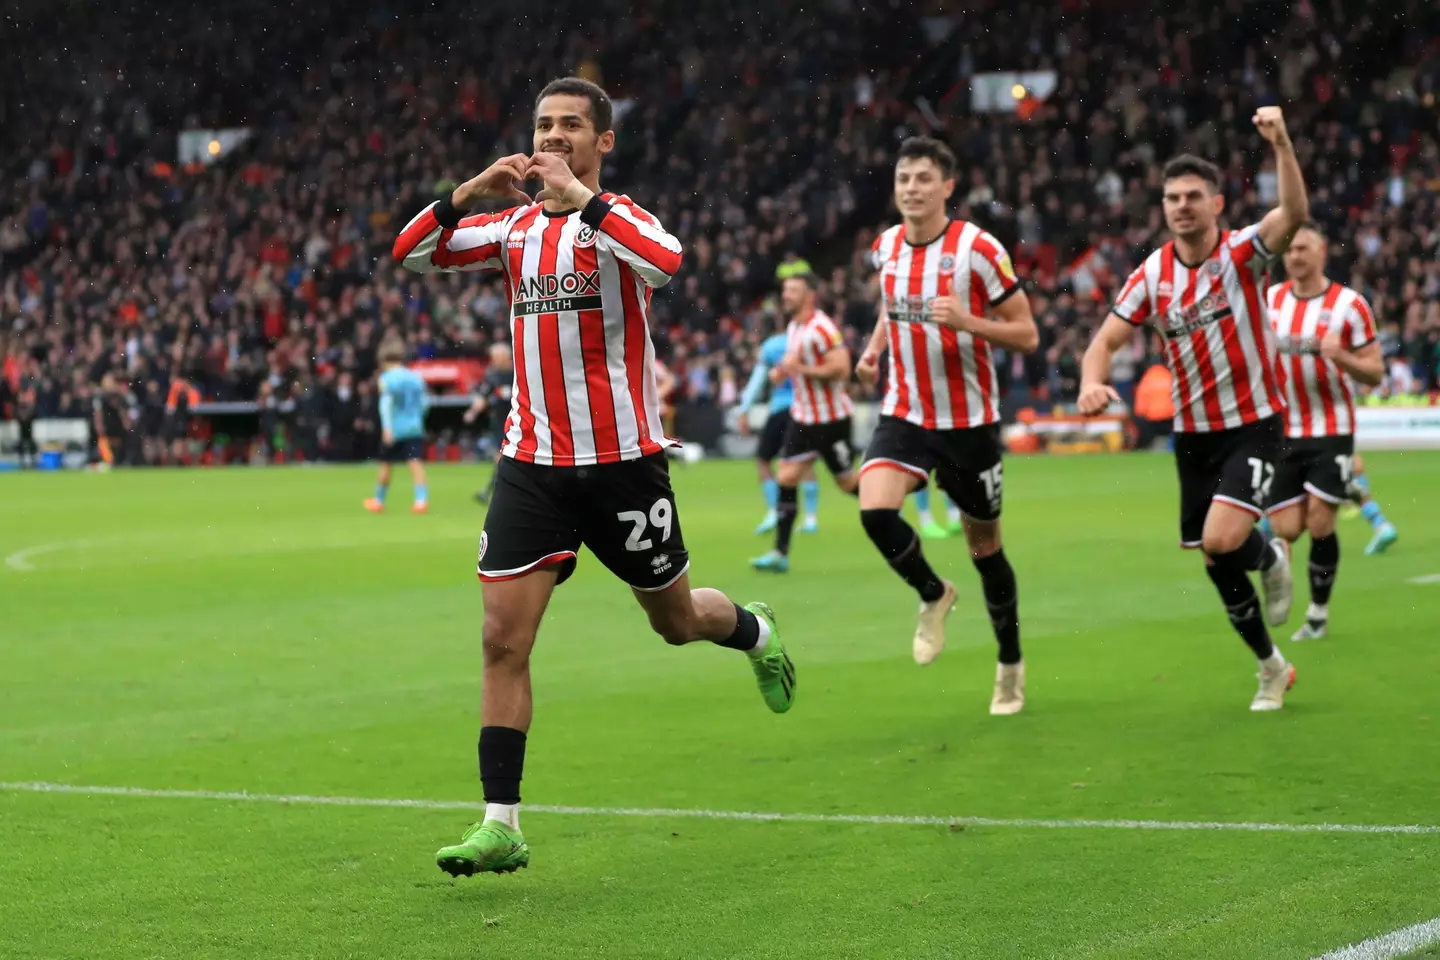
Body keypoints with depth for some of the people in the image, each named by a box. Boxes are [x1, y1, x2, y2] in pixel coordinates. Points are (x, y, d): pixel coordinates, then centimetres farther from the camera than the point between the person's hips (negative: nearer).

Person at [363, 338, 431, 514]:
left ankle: (379, 500, 27)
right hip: (415, 428, 3)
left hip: (394, 429, -3)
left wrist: (387, 428, -19)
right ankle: (421, 498, -22)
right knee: (416, 463, -5)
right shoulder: (416, 377, 8)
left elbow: (386, 404, -15)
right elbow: (425, 402, 12)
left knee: (386, 465, 12)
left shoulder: (386, 378, -5)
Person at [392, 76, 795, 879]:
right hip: (533, 464, 4)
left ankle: (755, 631, 48)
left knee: (677, 620, 13)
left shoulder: (618, 216, -7)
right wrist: (469, 193, -9)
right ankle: (501, 825, -5)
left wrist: (579, 194, -28)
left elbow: (666, 262, -30)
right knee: (503, 638, -7)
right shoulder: (516, 225, 9)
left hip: (622, 460, -4)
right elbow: (409, 251, 5)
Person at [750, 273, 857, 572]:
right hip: (803, 416, 8)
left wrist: (800, 368, -24)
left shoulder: (822, 328, -19)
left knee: (847, 482, 4)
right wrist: (783, 371, 5)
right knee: (787, 477, -3)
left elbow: (841, 368, -25)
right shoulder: (793, 327, 10)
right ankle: (781, 553, -4)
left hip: (831, 418, -8)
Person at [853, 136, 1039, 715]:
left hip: (968, 421, -3)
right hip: (904, 413, 3)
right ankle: (933, 595, 6)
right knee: (874, 510, -23)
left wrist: (967, 321, -26)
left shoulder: (978, 249, -13)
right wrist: (875, 347, 8)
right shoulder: (886, 247, 3)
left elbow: (1026, 334, -10)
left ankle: (1010, 664, 29)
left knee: (985, 546, 8)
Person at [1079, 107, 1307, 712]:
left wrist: (1281, 144, -45)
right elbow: (1106, 342, -1)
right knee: (1217, 564, 9)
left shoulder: (1242, 253, -12)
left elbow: (1294, 214, -31)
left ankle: (1271, 557, 14)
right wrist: (1092, 382, -23)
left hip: (1253, 424, -4)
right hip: (1193, 432, 5)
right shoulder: (1151, 275, -1)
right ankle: (1271, 667, 30)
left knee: (1221, 541, -24)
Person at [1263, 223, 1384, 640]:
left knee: (1319, 524, -10)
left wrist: (1341, 356, -24)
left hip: (1332, 431, -3)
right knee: (1285, 530, -4)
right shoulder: (1269, 299, 5)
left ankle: (1318, 613, 8)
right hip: (1283, 432, 3)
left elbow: (1375, 372, -5)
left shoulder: (1349, 304, -7)